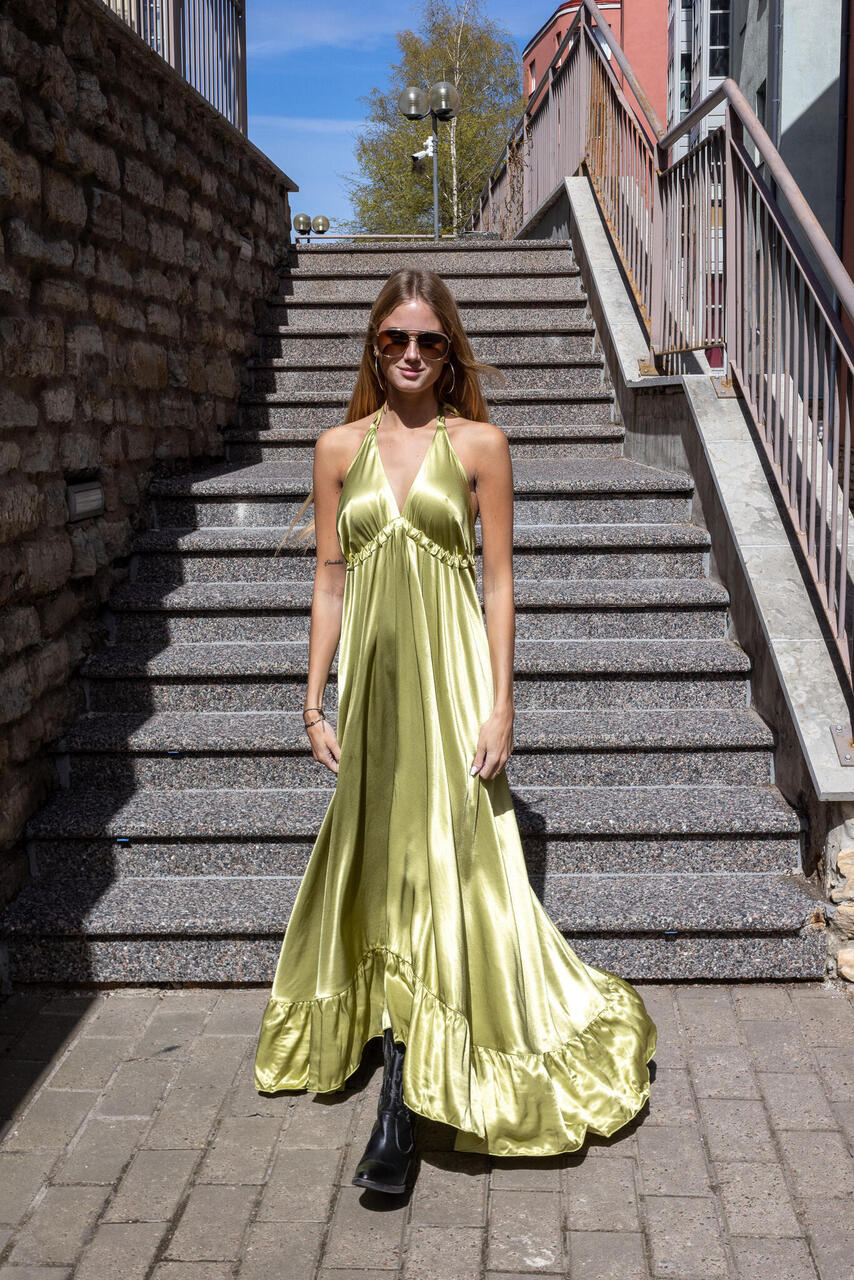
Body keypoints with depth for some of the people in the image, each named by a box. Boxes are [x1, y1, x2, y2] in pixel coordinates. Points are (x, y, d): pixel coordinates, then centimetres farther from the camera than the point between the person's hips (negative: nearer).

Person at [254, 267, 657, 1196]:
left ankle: (402, 1110, -1)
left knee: (442, 867, -5)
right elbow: (330, 580, 8)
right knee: (377, 861, 12)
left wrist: (500, 704, -9)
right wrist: (316, 701, 4)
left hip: (450, 674, -3)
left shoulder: (479, 444, 1)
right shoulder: (340, 448, 8)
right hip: (371, 674, 3)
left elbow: (500, 579, -1)